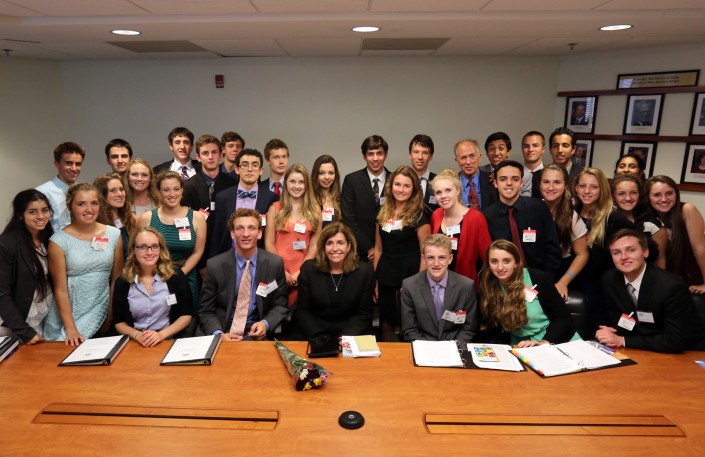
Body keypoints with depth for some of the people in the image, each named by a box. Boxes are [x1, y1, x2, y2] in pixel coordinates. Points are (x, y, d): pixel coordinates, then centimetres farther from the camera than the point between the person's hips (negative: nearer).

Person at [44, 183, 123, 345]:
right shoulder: (59, 241, -8)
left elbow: (117, 279, 5)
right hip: (67, 314, -2)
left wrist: (111, 317, 5)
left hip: (100, 312, 2)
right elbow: (60, 289, -8)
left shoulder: (113, 234, -1)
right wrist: (71, 329, -12)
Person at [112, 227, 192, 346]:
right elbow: (118, 322, 10)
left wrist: (161, 334, -12)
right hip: (136, 345, 2)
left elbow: (186, 315, 2)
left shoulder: (175, 276, 0)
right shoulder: (122, 282, 4)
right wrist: (136, 335, -10)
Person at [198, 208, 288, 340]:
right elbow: (206, 311, 2)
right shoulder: (214, 265, -3)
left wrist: (266, 324, -13)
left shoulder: (275, 263, -1)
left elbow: (280, 305, 7)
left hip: (257, 333, 0)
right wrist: (218, 334, -17)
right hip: (225, 332, 1)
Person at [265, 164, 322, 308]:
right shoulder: (275, 208, 2)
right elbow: (269, 243, -1)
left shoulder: (315, 210, 5)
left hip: (303, 273, 1)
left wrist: (300, 271, -7)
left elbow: (314, 245, 1)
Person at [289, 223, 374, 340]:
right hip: (311, 333, 0)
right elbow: (302, 311, 0)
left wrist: (345, 337, -16)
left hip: (351, 331, 0)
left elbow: (364, 314, 0)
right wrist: (318, 338, -15)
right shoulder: (308, 268, -2)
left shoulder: (365, 271, -4)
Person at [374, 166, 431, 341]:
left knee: (404, 329, 4)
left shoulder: (418, 216, -8)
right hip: (385, 280, 5)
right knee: (386, 326, 14)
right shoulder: (383, 213, 7)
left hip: (408, 280, -5)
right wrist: (374, 279, 10)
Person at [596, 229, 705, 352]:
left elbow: (675, 342, -24)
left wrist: (622, 340, -24)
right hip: (645, 351, 6)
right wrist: (611, 332, -16)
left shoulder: (672, 286, -23)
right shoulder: (610, 279, -7)